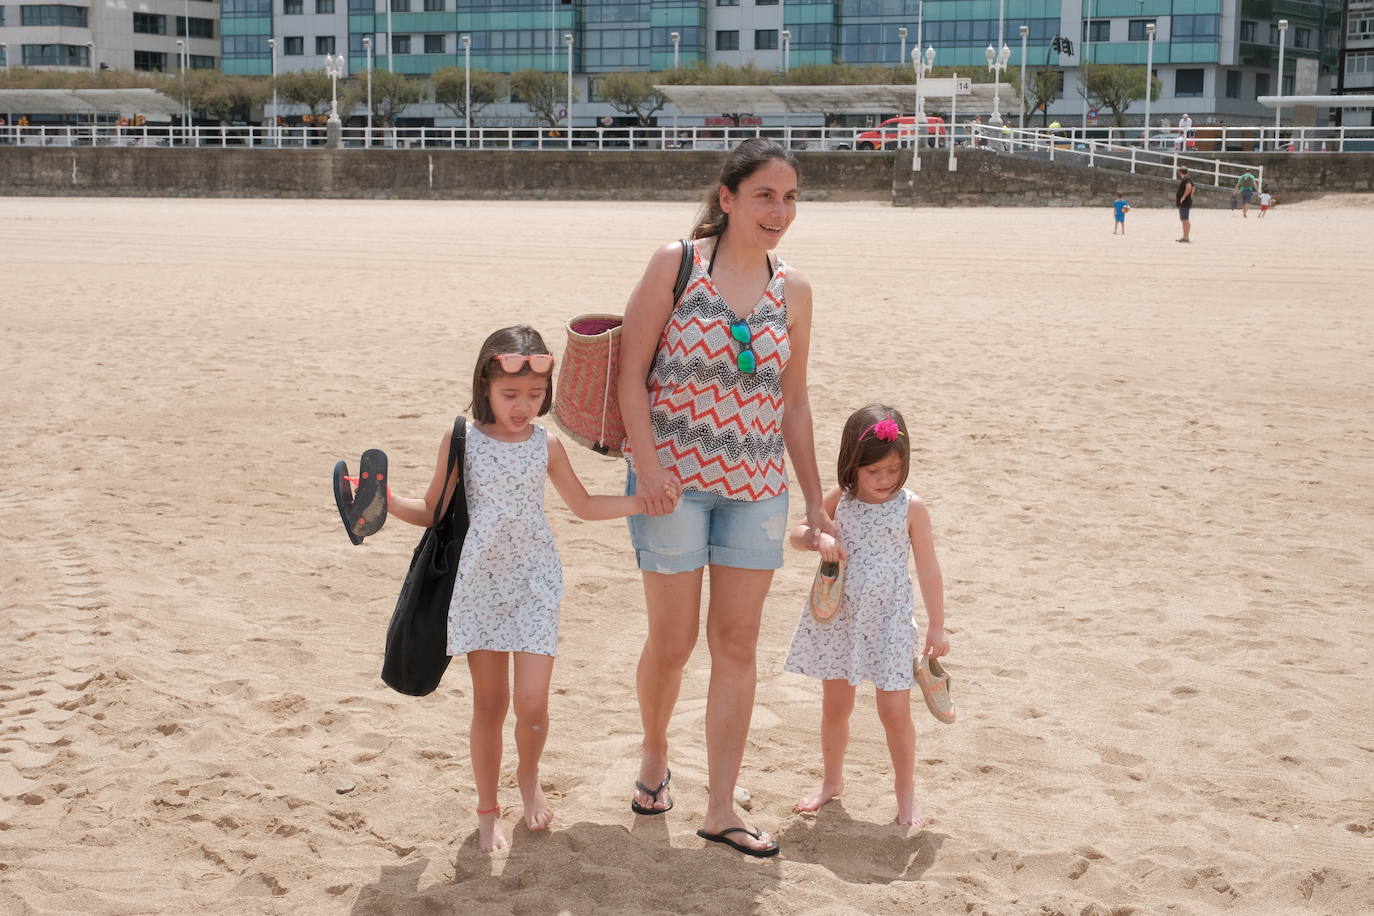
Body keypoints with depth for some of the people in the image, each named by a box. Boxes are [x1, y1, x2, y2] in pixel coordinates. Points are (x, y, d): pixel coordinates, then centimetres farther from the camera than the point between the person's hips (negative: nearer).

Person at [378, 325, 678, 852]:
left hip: (534, 584, 1)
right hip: (480, 585, -1)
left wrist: (645, 501, 8)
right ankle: (487, 811, 23)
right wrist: (390, 504, -15)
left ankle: (529, 778, 25)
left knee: (532, 703, -7)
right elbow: (434, 511, 3)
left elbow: (583, 505, 15)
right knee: (489, 702, 6)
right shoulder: (462, 442, -4)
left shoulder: (546, 446, 2)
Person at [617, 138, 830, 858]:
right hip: (673, 477, -3)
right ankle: (654, 756, 33)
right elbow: (631, 370, -7)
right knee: (673, 639, 4)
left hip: (756, 486, 4)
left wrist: (814, 500, 11)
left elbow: (793, 400, 12)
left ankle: (721, 808, 12)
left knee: (737, 642, 4)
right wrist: (647, 461, -17)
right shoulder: (676, 263, -6)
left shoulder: (793, 291, 6)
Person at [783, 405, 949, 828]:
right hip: (838, 617, 3)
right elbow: (797, 533, 8)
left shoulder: (911, 507, -9)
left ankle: (905, 792, 18)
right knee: (835, 705, 15)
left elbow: (928, 570, -4)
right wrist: (819, 538, -15)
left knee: (894, 711, -1)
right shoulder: (840, 500, -2)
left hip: (888, 620, -3)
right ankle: (831, 780, 34)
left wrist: (936, 627, -3)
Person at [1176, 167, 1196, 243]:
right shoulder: (1186, 179, 18)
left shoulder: (1186, 180, -15)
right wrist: (1190, 195, 26)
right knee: (1183, 220, 16)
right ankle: (1185, 237, 21)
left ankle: (1186, 237, -15)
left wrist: (1184, 197, -28)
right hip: (1182, 203, 11)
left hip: (1184, 203, -11)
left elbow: (1189, 187, -35)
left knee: (1185, 220, -12)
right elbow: (1193, 187, 35)